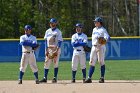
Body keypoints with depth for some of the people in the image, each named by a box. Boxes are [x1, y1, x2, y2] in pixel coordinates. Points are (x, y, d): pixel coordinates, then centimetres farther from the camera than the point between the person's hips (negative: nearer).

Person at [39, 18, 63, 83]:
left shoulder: (58, 32, -1)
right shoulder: (47, 31, 12)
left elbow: (60, 42, -6)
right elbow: (46, 41, 10)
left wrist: (57, 50, -17)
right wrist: (46, 50, -1)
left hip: (56, 49, -4)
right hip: (49, 49, 4)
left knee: (55, 63, -4)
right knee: (47, 63, 0)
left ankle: (55, 78, 0)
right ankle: (45, 78, 1)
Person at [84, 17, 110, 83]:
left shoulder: (103, 30, -3)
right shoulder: (94, 29, 19)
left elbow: (107, 37, -15)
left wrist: (104, 40, -36)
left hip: (101, 47, -7)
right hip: (94, 47, 7)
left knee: (101, 62, -5)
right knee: (92, 63, 3)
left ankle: (102, 78, -1)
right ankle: (89, 78, 2)